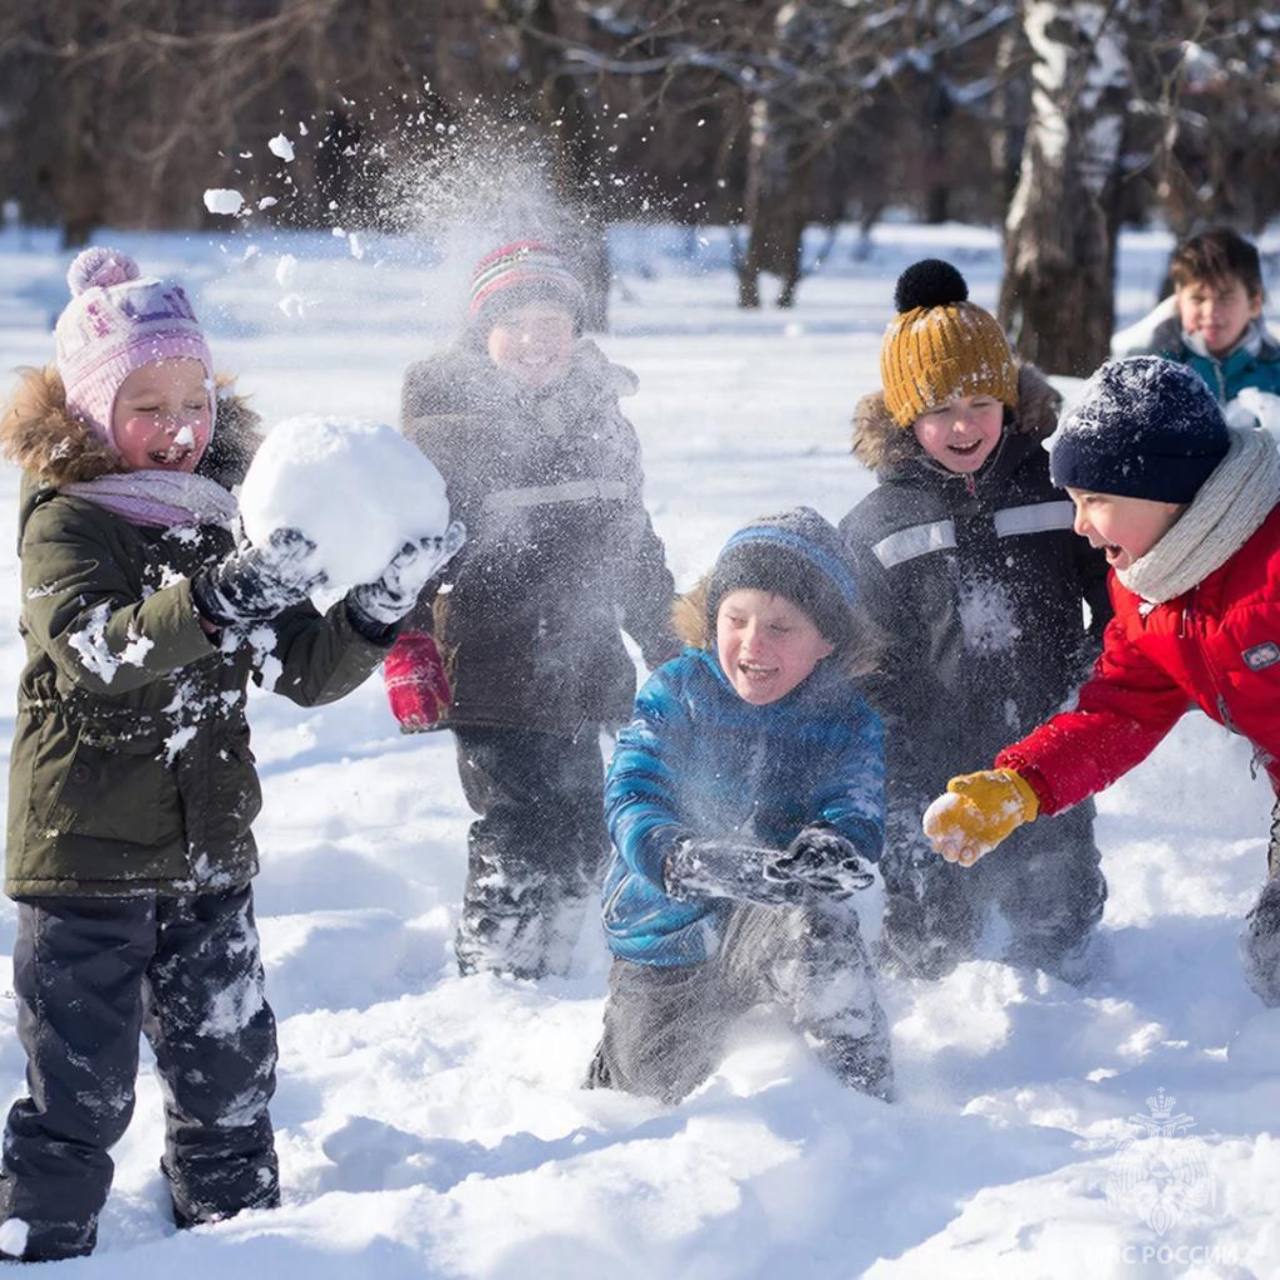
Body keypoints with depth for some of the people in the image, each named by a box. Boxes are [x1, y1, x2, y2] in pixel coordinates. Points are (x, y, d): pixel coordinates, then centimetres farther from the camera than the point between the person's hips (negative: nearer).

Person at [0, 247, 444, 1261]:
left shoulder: (225, 523, 8)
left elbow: (309, 674, 7)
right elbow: (97, 648, -31)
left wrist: (379, 613, -13)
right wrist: (221, 599, -47)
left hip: (209, 855, 6)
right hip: (88, 858, -6)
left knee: (231, 1062, 14)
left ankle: (239, 1229, 30)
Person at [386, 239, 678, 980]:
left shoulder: (604, 424, 12)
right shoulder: (446, 431, -8)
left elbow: (635, 547, 23)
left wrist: (672, 651, 27)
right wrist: (408, 645, -28)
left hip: (578, 671, 6)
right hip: (493, 678, -6)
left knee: (581, 841, 11)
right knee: (518, 838, -10)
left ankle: (549, 969, 27)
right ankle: (492, 977, 2)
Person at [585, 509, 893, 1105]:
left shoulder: (847, 723, -5)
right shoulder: (674, 692, -9)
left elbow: (855, 815, -18)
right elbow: (630, 803, -19)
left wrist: (831, 848, -46)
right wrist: (686, 861, -43)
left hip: (762, 923, -2)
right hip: (662, 937, 2)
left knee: (812, 923, -35)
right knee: (650, 1088, 7)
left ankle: (867, 1093, -21)